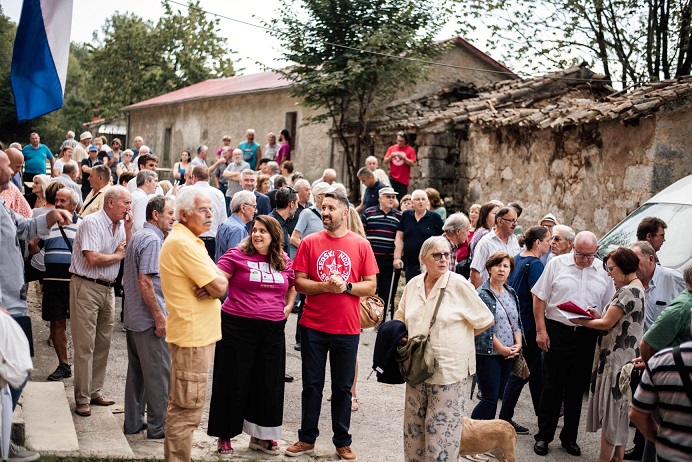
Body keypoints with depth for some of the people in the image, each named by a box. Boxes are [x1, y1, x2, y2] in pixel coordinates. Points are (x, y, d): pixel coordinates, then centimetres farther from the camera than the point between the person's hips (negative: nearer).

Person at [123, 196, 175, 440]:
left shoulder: (138, 236, 15)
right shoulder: (152, 239, -16)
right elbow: (145, 281, -23)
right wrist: (159, 316, -20)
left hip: (134, 318, 10)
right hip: (149, 319, -10)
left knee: (136, 371, 16)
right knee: (158, 374, -1)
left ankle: (133, 422, 23)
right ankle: (157, 427, 7)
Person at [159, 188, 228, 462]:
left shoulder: (189, 240, 15)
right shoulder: (183, 243, -18)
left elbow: (218, 284, 10)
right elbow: (220, 287, -21)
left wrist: (211, 285, -11)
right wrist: (217, 282, 0)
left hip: (197, 333, 11)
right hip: (193, 335, -11)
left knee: (183, 406, 19)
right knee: (187, 408, -3)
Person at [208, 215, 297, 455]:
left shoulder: (284, 261, 9)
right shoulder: (237, 255, -5)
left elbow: (293, 286, 25)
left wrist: (289, 306, 11)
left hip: (273, 330, 4)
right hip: (238, 327, -4)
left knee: (268, 383, 11)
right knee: (234, 381, 5)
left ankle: (261, 435, 27)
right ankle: (225, 435, 20)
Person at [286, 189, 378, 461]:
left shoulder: (361, 245, -1)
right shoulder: (310, 243, 0)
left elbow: (371, 286, 0)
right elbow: (299, 283, -2)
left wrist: (345, 286, -16)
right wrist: (325, 286, -18)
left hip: (347, 328, 0)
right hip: (313, 326, 0)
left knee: (343, 387, 9)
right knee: (312, 384, 10)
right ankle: (307, 439, 23)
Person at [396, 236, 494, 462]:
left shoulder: (459, 285, -10)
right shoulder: (413, 285, 4)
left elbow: (485, 321, -3)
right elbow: (400, 318, 20)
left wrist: (459, 336, 1)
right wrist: (403, 339, 3)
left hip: (448, 369, -5)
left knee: (441, 428, 0)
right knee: (414, 425, 13)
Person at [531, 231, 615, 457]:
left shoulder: (604, 271, 5)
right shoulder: (557, 264, -1)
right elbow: (539, 298, 0)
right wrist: (541, 330, -5)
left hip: (587, 337, 2)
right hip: (558, 332, -2)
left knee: (577, 389, 11)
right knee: (552, 386, 4)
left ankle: (569, 437, 23)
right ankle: (543, 436, 14)